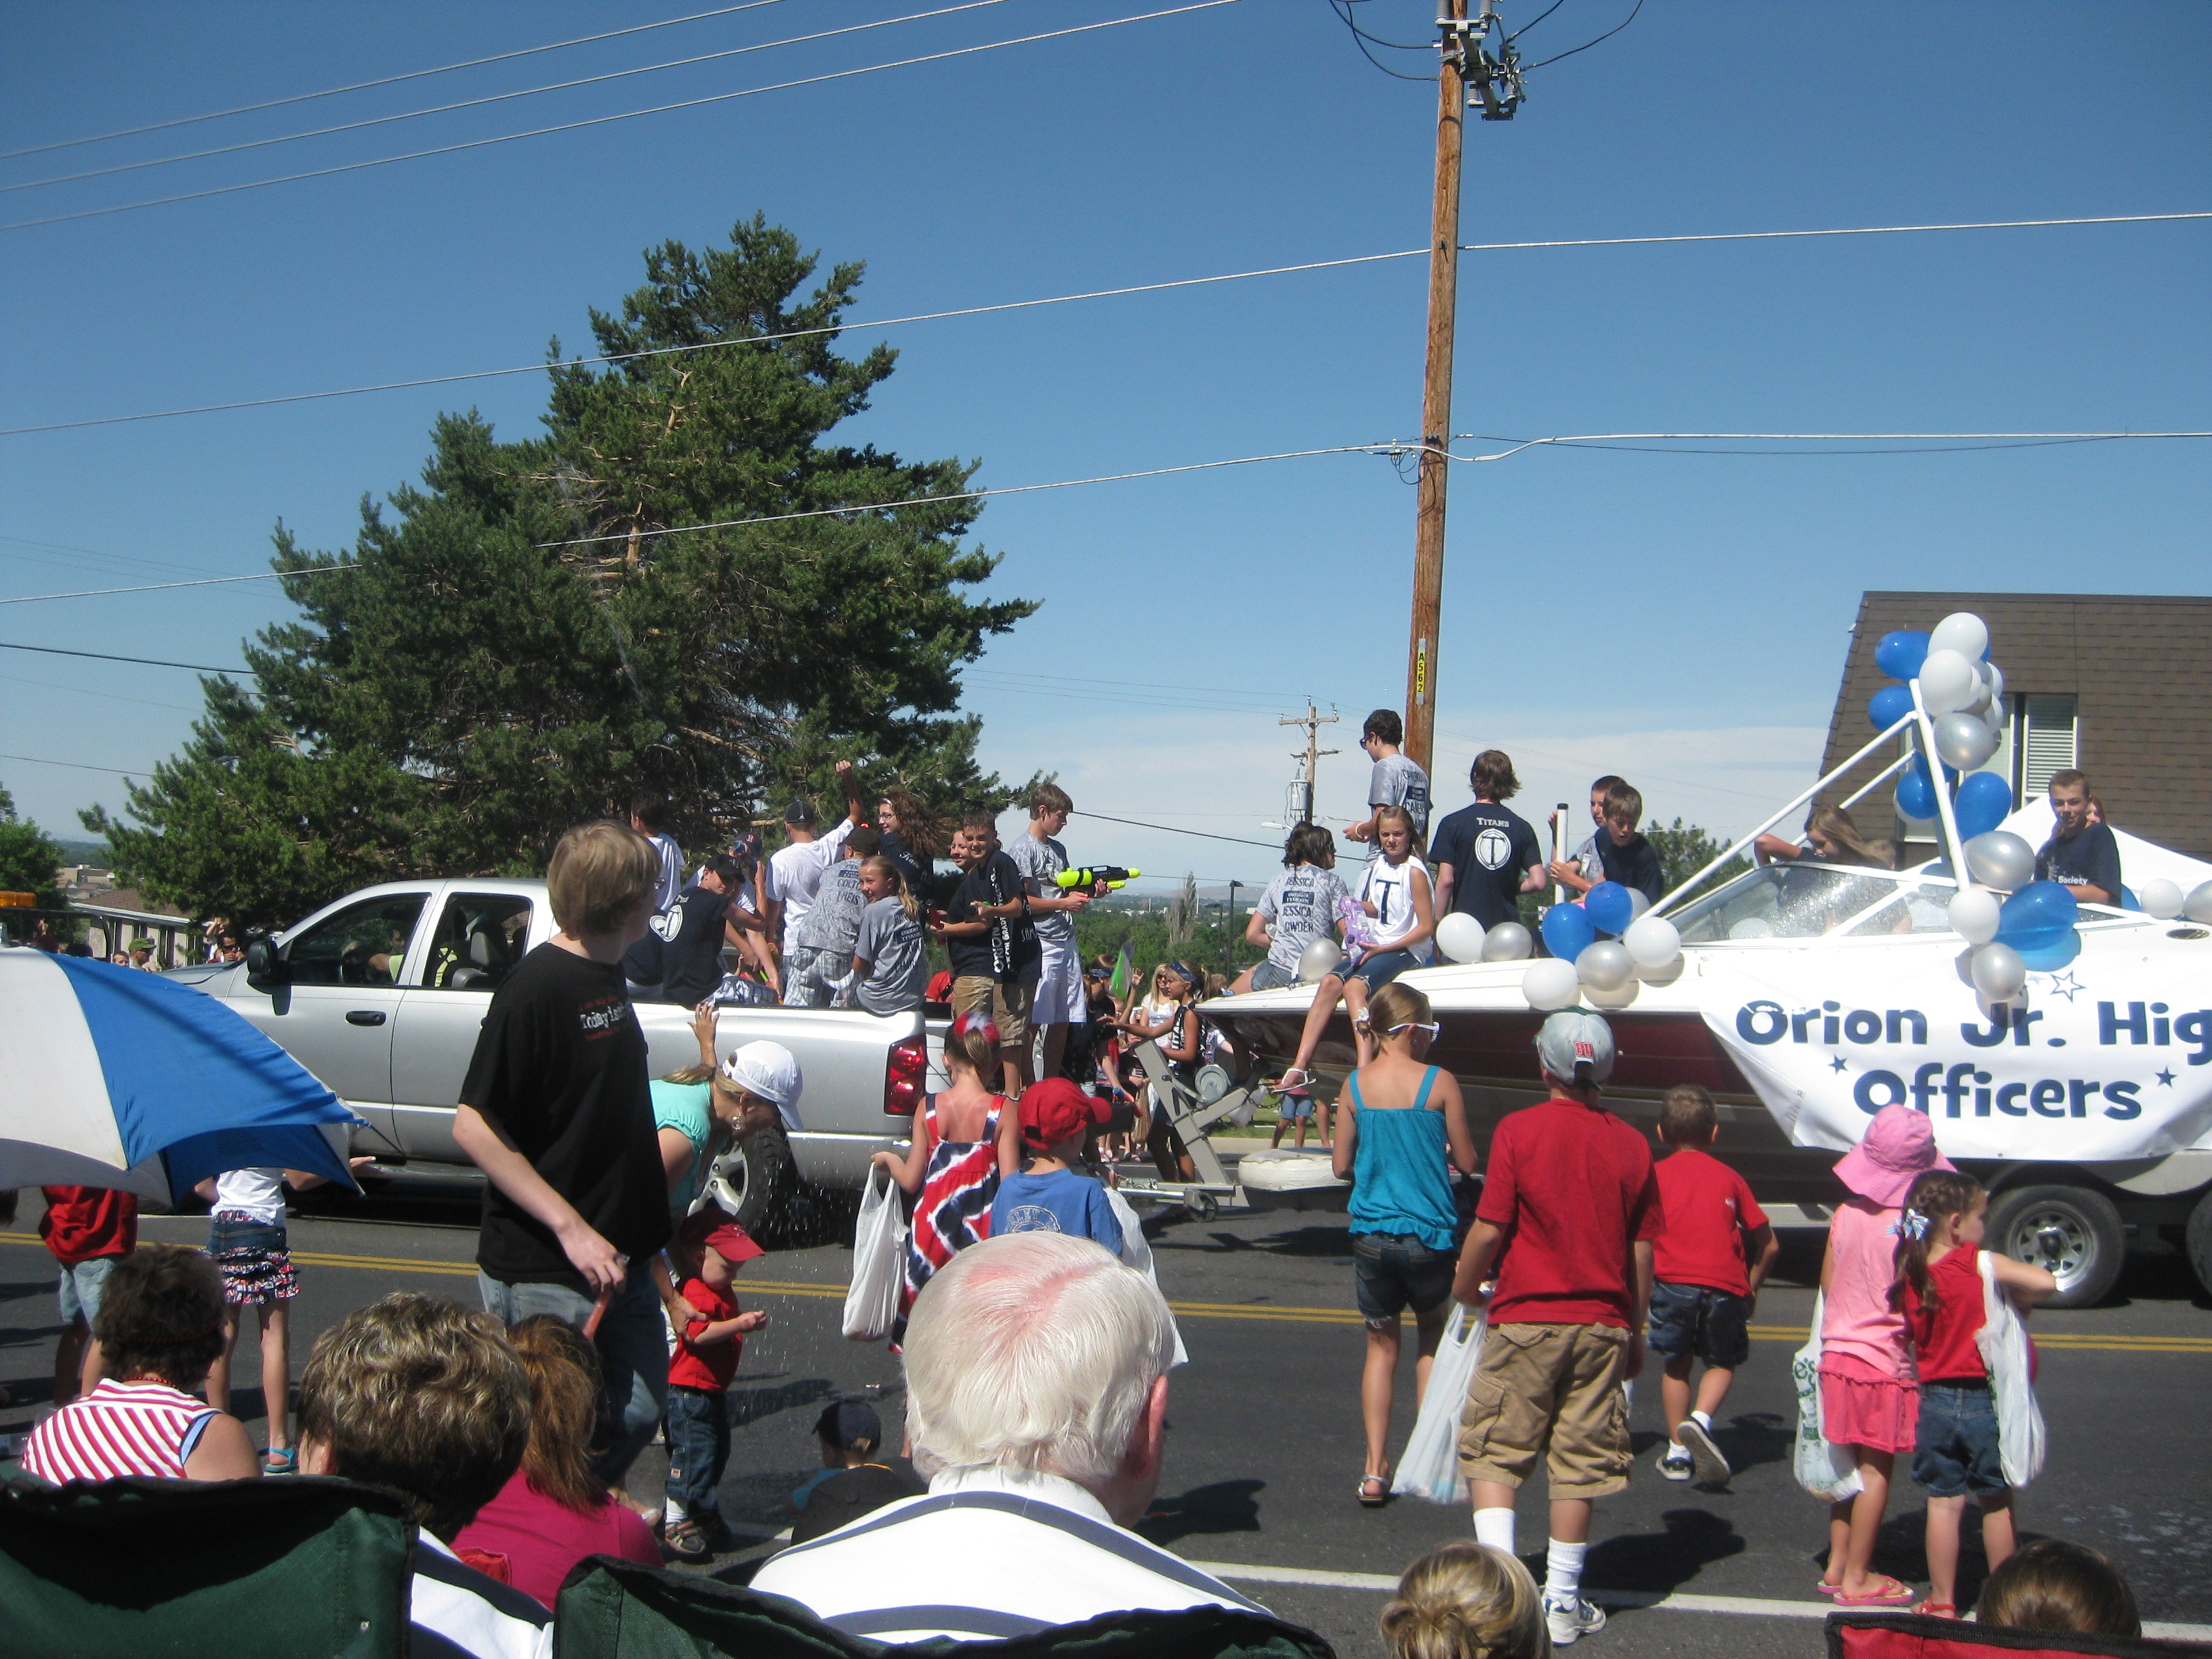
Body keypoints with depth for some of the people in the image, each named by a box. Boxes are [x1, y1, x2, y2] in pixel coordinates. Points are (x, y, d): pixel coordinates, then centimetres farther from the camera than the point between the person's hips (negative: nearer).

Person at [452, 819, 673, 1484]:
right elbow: (474, 1127, -20)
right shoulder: (535, 988, -18)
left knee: (637, 1413, 11)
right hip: (544, 1271, -8)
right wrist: (571, 1229, -23)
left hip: (616, 1256, 8)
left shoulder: (608, 973, 9)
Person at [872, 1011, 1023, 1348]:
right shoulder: (1003, 1112, -9)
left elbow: (910, 1181, -1)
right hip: (982, 1227, -1)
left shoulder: (928, 1108, -4)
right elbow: (1010, 1182, -12)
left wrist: (888, 1160, 18)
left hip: (933, 1223, 1)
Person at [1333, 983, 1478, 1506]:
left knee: (1381, 1347, 13)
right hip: (1428, 1233, -2)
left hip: (1370, 1233, 2)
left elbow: (1342, 1166, 4)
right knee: (1432, 1342, 19)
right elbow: (1467, 1163, -3)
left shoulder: (1355, 1086, -1)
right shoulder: (1440, 1083, -8)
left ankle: (1376, 1470, 8)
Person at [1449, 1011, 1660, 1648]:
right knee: (1579, 1463, 9)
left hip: (1527, 1319, -3)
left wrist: (1465, 1287, 9)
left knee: (1492, 1452, 7)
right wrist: (1635, 1331, 16)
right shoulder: (1631, 1144, 2)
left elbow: (1489, 1229, -10)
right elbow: (1642, 1253, 5)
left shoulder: (1518, 1130, -9)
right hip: (1603, 1325, 3)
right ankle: (1563, 1603, 14)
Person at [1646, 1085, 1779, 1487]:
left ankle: (1678, 1451, 17)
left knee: (1676, 1364, 18)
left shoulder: (1655, 1175, 10)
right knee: (1722, 1362, 19)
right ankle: (1700, 1420, -8)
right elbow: (1769, 1245, 15)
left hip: (1673, 1282, -1)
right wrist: (1752, 1288, 28)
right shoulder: (1729, 1178, 15)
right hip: (1726, 1285, 1)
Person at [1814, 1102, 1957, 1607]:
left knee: (1850, 1464, 16)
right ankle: (1857, 1579, 9)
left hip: (1838, 1354, 6)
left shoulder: (1845, 1215, 1)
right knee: (1876, 1471, 3)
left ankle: (1837, 1565, 24)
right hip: (1885, 1363, -6)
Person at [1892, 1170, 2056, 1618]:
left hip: (1935, 1400, 3)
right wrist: (2015, 1299, -4)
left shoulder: (1909, 1276, 1)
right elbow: (2046, 1282, -22)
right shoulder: (1978, 1263, -14)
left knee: (1943, 1503, 10)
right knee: (1998, 1503, 13)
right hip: (1985, 1400, -3)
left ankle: (1942, 1602, 15)